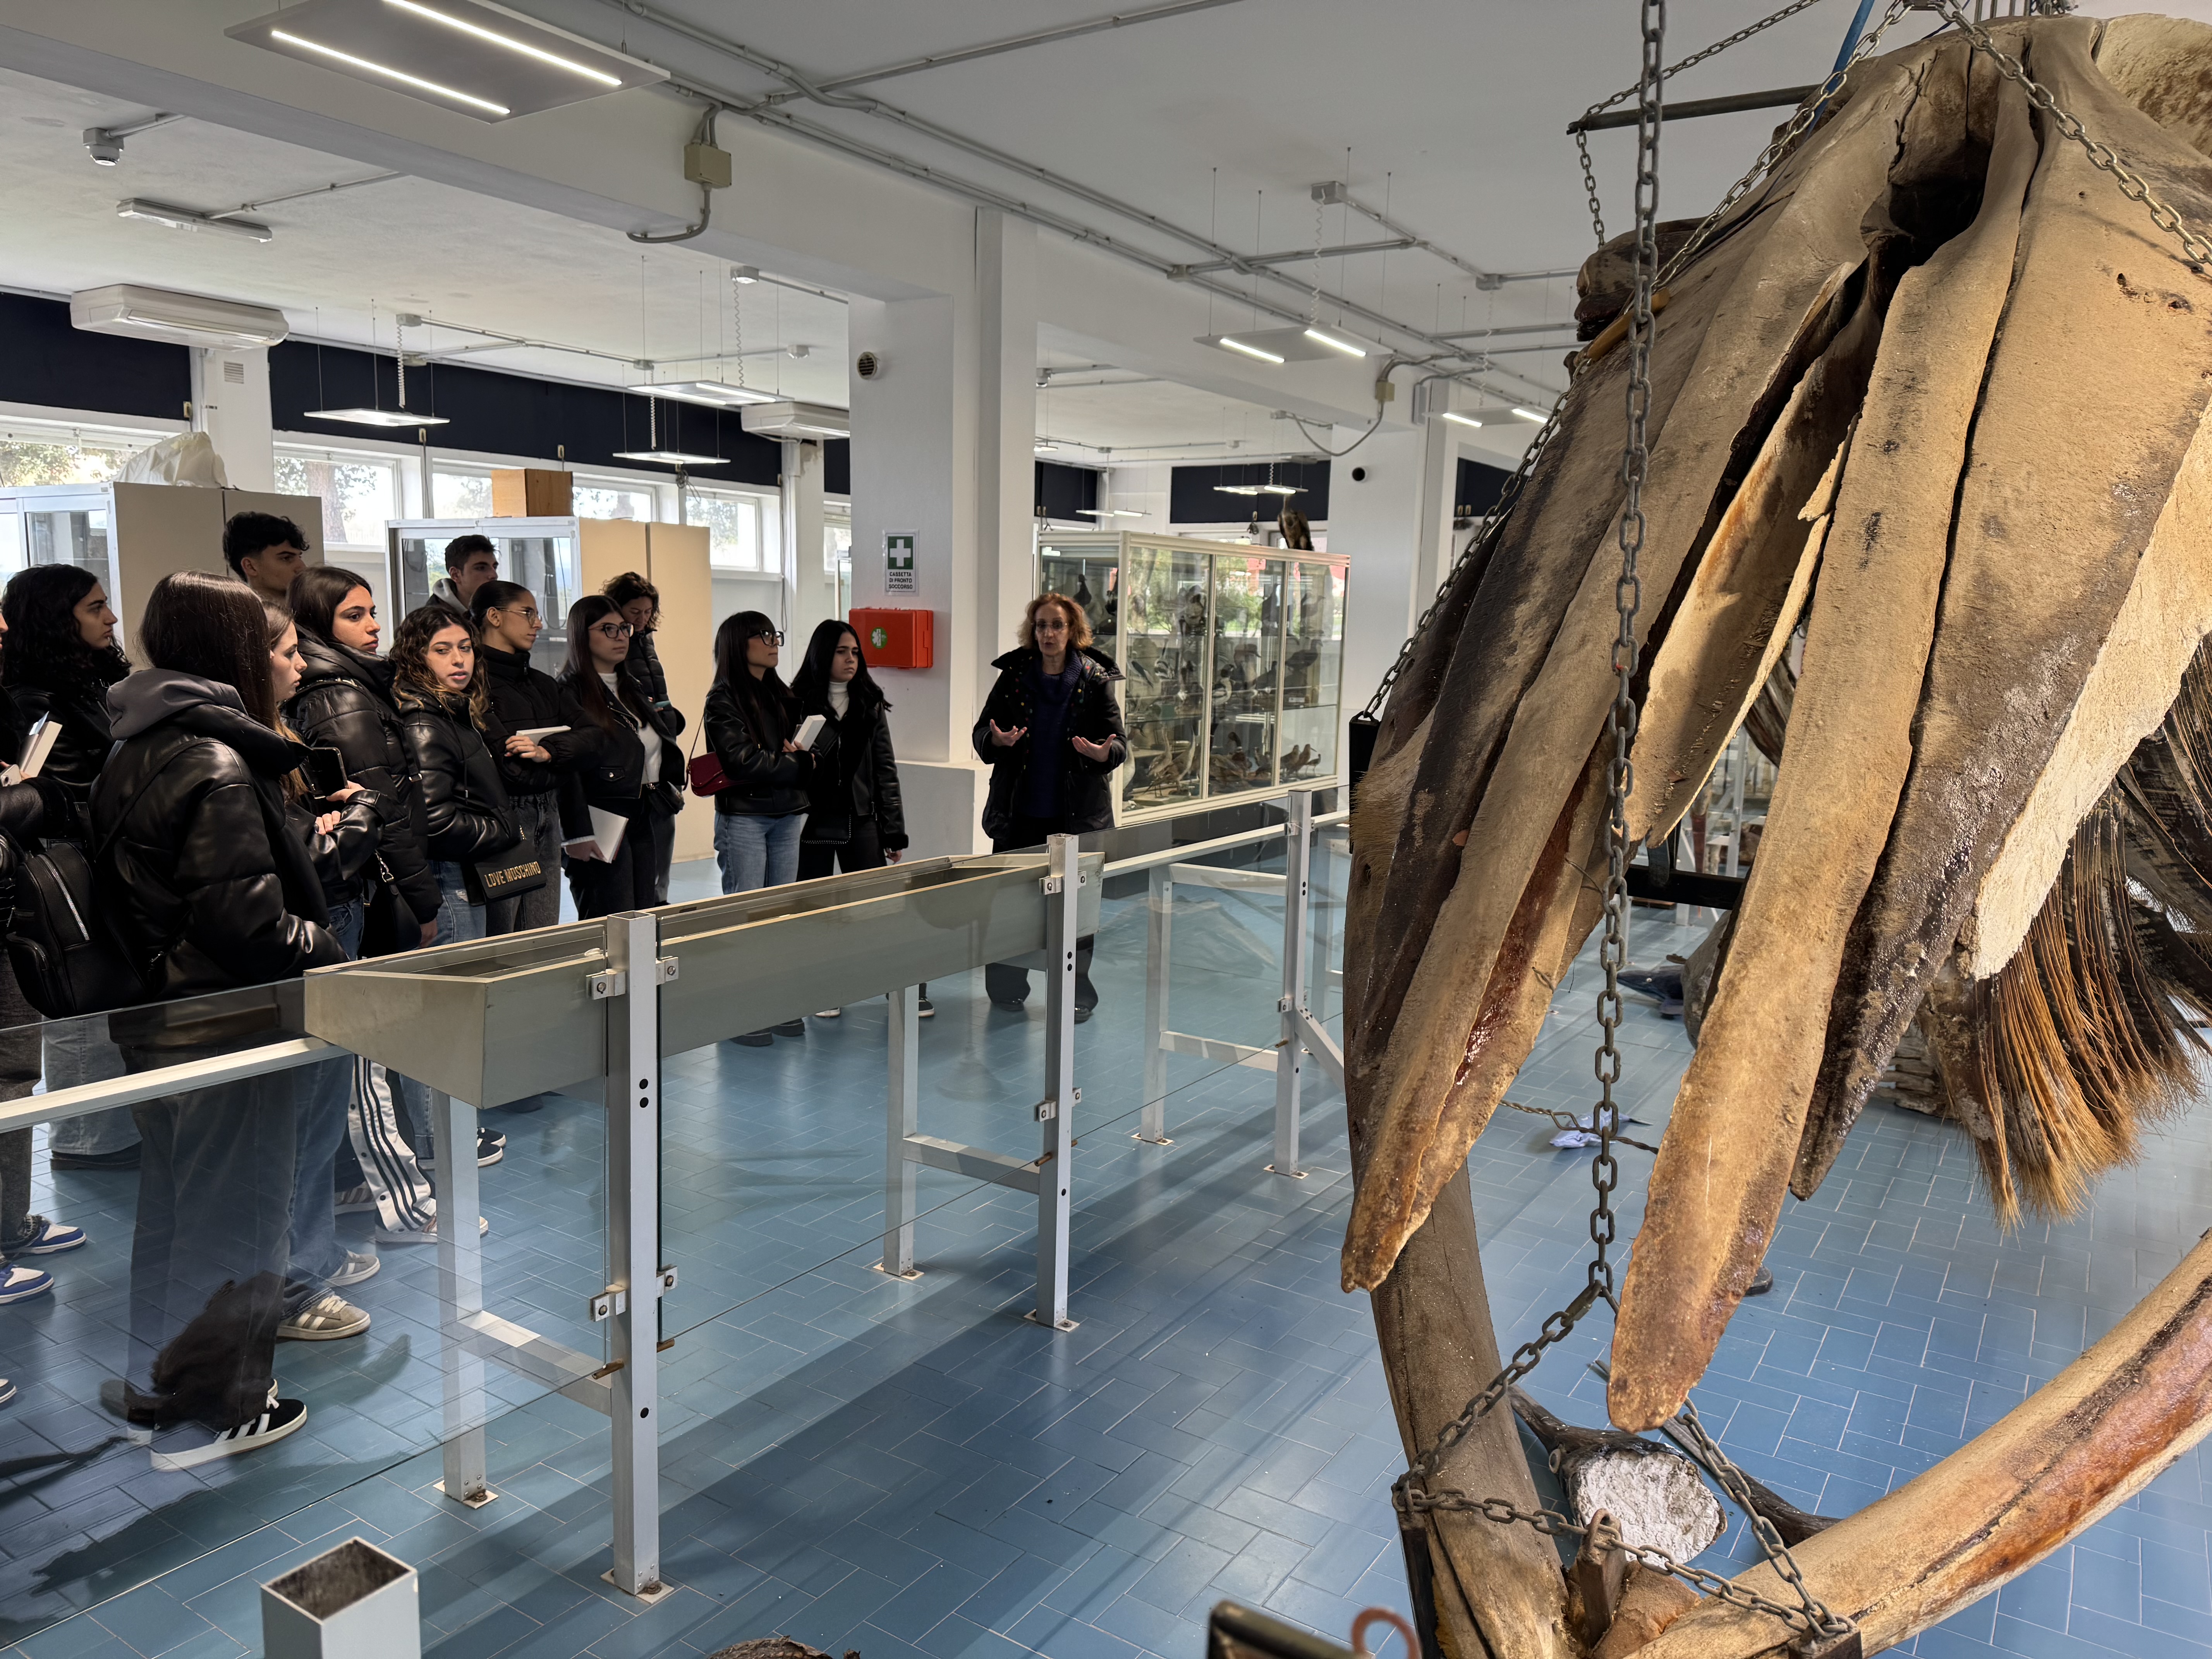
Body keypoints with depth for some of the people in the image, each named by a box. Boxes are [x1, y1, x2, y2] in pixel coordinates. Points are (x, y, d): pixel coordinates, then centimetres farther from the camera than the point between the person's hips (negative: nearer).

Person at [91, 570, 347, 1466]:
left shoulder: (129, 755, 8)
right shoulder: (215, 763, -21)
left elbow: (123, 889, 13)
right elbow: (242, 918, -25)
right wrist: (325, 951, -12)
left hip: (157, 1015, 9)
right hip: (223, 1022, -9)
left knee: (172, 1200, 23)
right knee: (231, 1210, 5)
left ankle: (152, 1379, 39)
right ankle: (208, 1415, 19)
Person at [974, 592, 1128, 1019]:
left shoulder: (1096, 679, -1)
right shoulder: (1013, 675, 4)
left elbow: (1120, 740, -2)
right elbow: (982, 732, 8)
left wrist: (1104, 753, -24)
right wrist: (997, 740, -15)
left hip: (1077, 813, -2)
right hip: (1019, 811, 2)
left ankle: (1077, 992, 15)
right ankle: (1006, 986, 22)